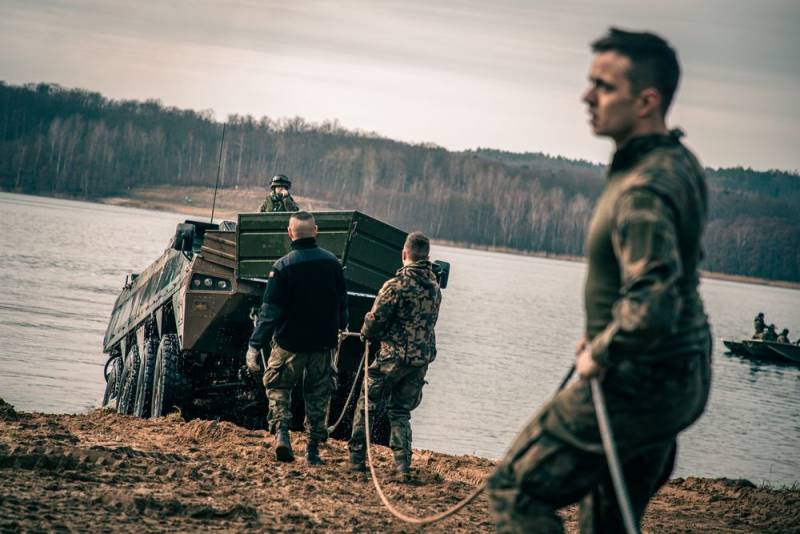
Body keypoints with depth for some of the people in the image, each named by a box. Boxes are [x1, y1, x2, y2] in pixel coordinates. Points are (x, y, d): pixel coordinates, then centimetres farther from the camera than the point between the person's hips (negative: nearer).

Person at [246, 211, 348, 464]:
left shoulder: (283, 266, -14)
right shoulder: (332, 262, -2)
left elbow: (270, 311, -17)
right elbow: (342, 304, 10)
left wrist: (255, 345, -15)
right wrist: (339, 329, 28)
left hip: (289, 341, -3)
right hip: (323, 342, 3)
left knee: (277, 386, 13)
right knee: (318, 395, 13)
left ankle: (281, 432, -8)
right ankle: (313, 450, 14)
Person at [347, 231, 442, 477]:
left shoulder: (396, 285, -15)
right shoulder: (435, 288, 6)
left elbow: (375, 319, -13)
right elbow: (429, 321, 11)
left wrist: (368, 334, 10)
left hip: (394, 356, -6)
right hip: (422, 358, 6)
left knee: (367, 404, 9)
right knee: (401, 411, 15)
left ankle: (357, 458, 10)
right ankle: (403, 464, 6)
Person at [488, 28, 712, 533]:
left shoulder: (644, 191, -26)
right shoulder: (679, 160, 7)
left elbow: (652, 309, -37)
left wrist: (601, 354, -19)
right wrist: (601, 333, 18)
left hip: (636, 384, -10)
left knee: (516, 488, -1)